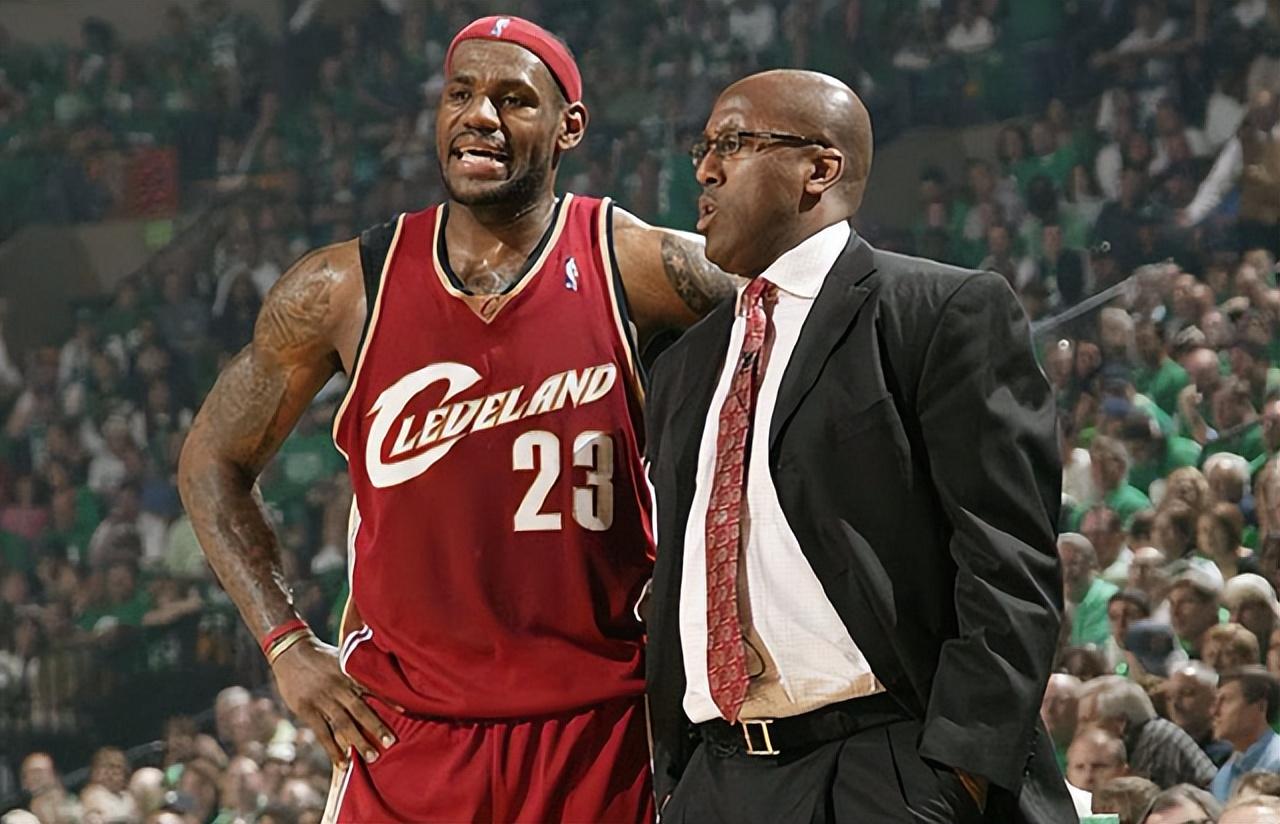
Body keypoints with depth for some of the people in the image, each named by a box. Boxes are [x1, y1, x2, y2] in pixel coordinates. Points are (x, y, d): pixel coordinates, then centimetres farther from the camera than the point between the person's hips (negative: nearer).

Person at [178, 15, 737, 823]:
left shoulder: (639, 270, -6)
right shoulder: (344, 290, 0)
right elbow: (214, 460, 11)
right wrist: (288, 646, 3)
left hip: (597, 727, -1)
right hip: (405, 729, 1)